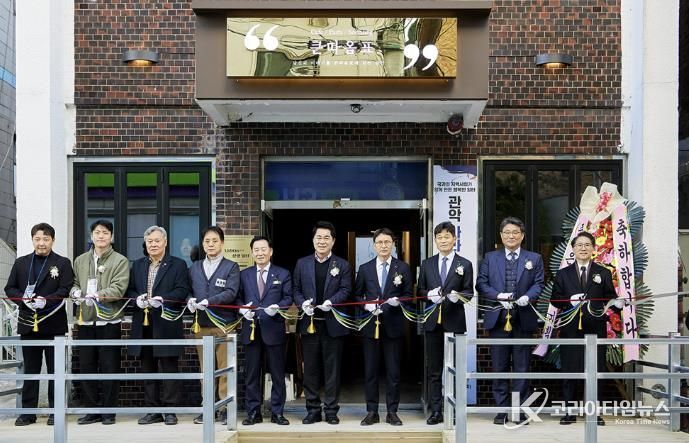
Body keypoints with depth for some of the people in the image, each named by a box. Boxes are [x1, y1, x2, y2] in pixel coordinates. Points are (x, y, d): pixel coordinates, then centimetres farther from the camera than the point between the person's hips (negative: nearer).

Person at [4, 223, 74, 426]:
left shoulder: (63, 263, 1)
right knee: (30, 369, 8)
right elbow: (10, 288, 7)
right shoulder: (21, 263, 12)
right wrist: (24, 298, -11)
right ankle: (28, 412, 13)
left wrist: (46, 300, -22)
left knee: (55, 369, 4)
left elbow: (65, 290, -8)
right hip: (28, 323, 3)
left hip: (54, 324, -3)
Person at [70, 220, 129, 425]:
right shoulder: (80, 261, 15)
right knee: (86, 366, 7)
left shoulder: (120, 261, 0)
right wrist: (75, 291, -5)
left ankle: (109, 410, 11)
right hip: (85, 320, 4)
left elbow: (119, 288, -11)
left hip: (109, 320, -4)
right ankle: (92, 410, 18)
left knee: (109, 367, 1)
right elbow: (75, 283, 18)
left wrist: (98, 295, -24)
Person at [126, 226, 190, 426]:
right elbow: (130, 290, 14)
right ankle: (152, 411, 16)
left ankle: (170, 411, 6)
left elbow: (182, 291, -7)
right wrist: (137, 298, -8)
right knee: (148, 369, 9)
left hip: (167, 325, -4)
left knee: (169, 368, -1)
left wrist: (162, 299, -21)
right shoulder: (137, 265, 16)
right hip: (144, 325, 5)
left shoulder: (178, 265, 2)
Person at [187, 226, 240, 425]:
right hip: (201, 324, 4)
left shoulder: (231, 267, 3)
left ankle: (226, 408, 4)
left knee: (225, 369, -2)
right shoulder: (194, 267, 16)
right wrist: (190, 300, -12)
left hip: (224, 324, -4)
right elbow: (188, 290, 11)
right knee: (205, 369, 7)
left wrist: (208, 301, -22)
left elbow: (231, 292, -10)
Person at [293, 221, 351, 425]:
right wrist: (303, 303, -12)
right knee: (310, 369, 7)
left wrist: (331, 302, -20)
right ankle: (313, 410, 15)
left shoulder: (342, 265, 4)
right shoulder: (302, 263, 10)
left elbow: (345, 290, -3)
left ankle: (331, 410, 11)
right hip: (309, 323, 2)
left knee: (332, 368, 3)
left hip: (333, 324, -2)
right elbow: (296, 290, 8)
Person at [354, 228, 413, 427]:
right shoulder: (364, 268, 7)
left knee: (393, 371, 3)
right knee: (370, 371, 4)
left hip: (393, 325, -1)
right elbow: (357, 295, 10)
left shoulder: (403, 268, 4)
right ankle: (372, 412, 13)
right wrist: (367, 305, -9)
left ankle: (392, 412, 12)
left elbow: (408, 295, 5)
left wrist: (398, 301, -15)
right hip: (371, 324, 1)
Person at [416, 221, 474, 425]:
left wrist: (458, 296, -19)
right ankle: (436, 410, 11)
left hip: (454, 322, -2)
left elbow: (469, 292, 2)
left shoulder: (465, 265, 4)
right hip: (432, 322, 2)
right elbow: (419, 290, 11)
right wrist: (429, 294, -11)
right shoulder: (427, 264, 12)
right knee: (433, 369, 5)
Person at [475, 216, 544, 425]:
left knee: (521, 367, 3)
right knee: (499, 367, 5)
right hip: (498, 319, 1)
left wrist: (527, 297, -18)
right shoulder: (490, 258, 10)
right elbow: (481, 284, 3)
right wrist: (498, 296, -13)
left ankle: (521, 411, 10)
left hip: (523, 319, -1)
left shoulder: (534, 259, 10)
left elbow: (538, 284, 2)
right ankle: (502, 410, 13)